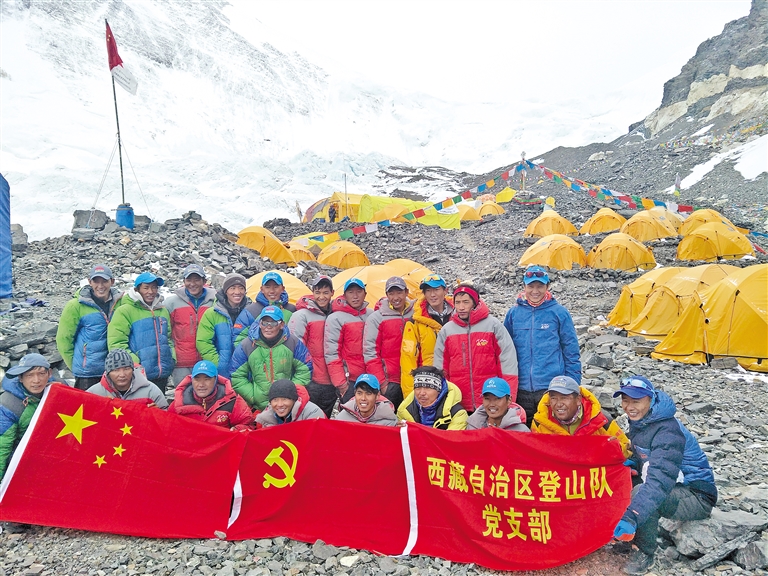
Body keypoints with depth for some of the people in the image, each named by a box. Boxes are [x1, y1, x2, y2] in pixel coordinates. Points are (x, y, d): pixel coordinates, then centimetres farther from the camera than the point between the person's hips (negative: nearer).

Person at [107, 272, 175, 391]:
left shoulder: (163, 311, 14)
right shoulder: (125, 311, -6)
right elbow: (116, 343, -12)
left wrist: (172, 357, 6)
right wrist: (135, 363, -18)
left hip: (162, 374, 6)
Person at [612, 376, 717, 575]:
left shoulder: (667, 431, -28)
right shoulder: (639, 420, -2)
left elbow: (660, 480, -42)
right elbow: (642, 456, 15)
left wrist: (632, 516, -52)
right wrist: (631, 463, -9)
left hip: (696, 497, -9)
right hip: (674, 487, 9)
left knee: (641, 493, -33)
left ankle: (645, 553, -10)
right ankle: (624, 533, 11)